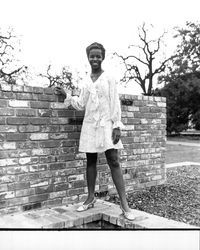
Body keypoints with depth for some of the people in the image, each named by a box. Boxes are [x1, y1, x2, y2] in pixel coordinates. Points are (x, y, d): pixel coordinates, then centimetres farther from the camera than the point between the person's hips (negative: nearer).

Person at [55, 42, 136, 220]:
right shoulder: (86, 81, 13)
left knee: (113, 161, -8)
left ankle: (124, 203, -6)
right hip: (89, 126, 5)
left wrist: (117, 126, -11)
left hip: (106, 125, -4)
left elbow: (115, 103, -4)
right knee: (91, 161, 9)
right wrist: (67, 95, 6)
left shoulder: (109, 79, 0)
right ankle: (91, 198, 21)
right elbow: (81, 105, 14)